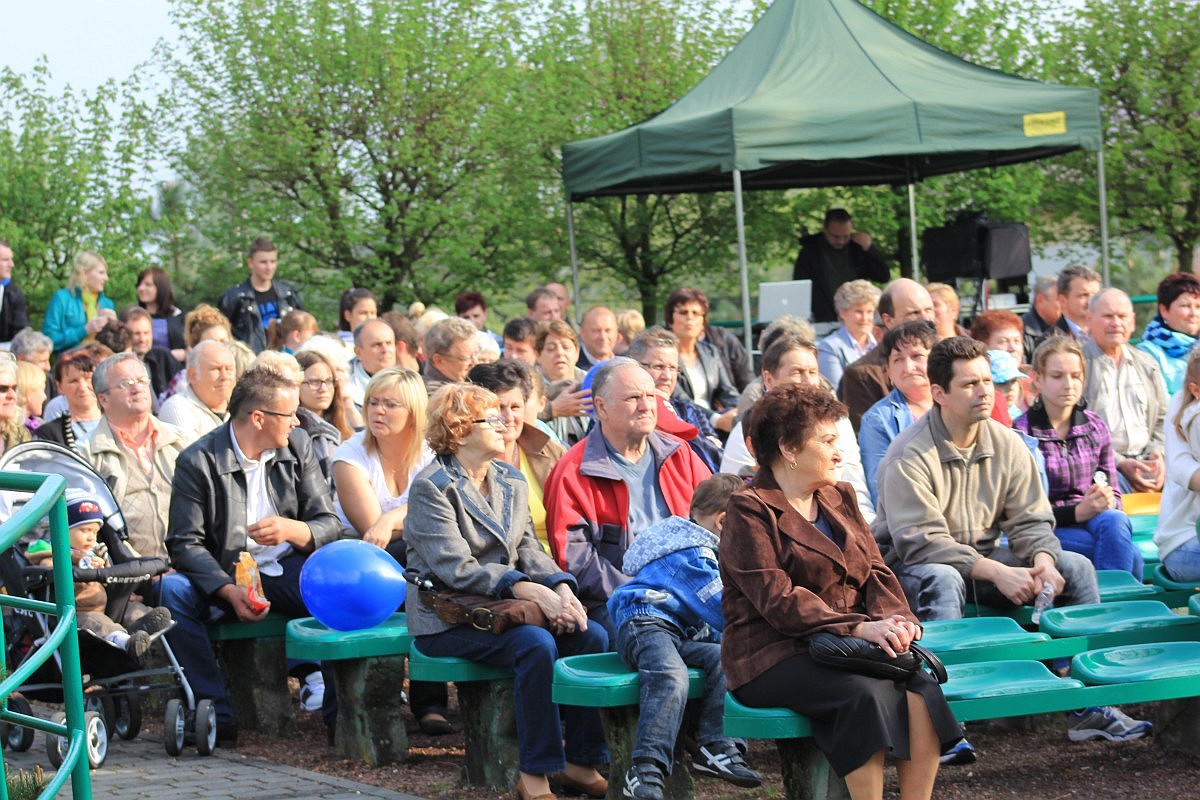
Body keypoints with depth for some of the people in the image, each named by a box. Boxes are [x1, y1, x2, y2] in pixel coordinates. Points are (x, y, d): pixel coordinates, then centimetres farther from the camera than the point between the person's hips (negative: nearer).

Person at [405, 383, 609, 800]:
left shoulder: (511, 480, 13)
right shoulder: (431, 488, -11)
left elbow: (528, 549, 11)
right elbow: (455, 568, -21)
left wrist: (561, 587, -11)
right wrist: (530, 590, -28)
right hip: (448, 620, -7)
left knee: (593, 637, -16)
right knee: (536, 644, -32)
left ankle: (581, 763, -10)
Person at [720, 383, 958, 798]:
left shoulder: (839, 498, 19)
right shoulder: (749, 510, -5)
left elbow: (874, 570, 15)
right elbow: (777, 598, -15)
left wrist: (892, 617, -9)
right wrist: (859, 628, -23)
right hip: (775, 657, -6)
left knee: (921, 688, -24)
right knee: (867, 694, -33)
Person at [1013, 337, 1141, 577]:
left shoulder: (1096, 428, 13)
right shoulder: (1021, 432, -5)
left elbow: (1113, 493, 16)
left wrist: (1107, 502, -11)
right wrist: (1077, 512, -19)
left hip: (1094, 520, 5)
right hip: (1046, 530, -5)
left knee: (1114, 521, -34)